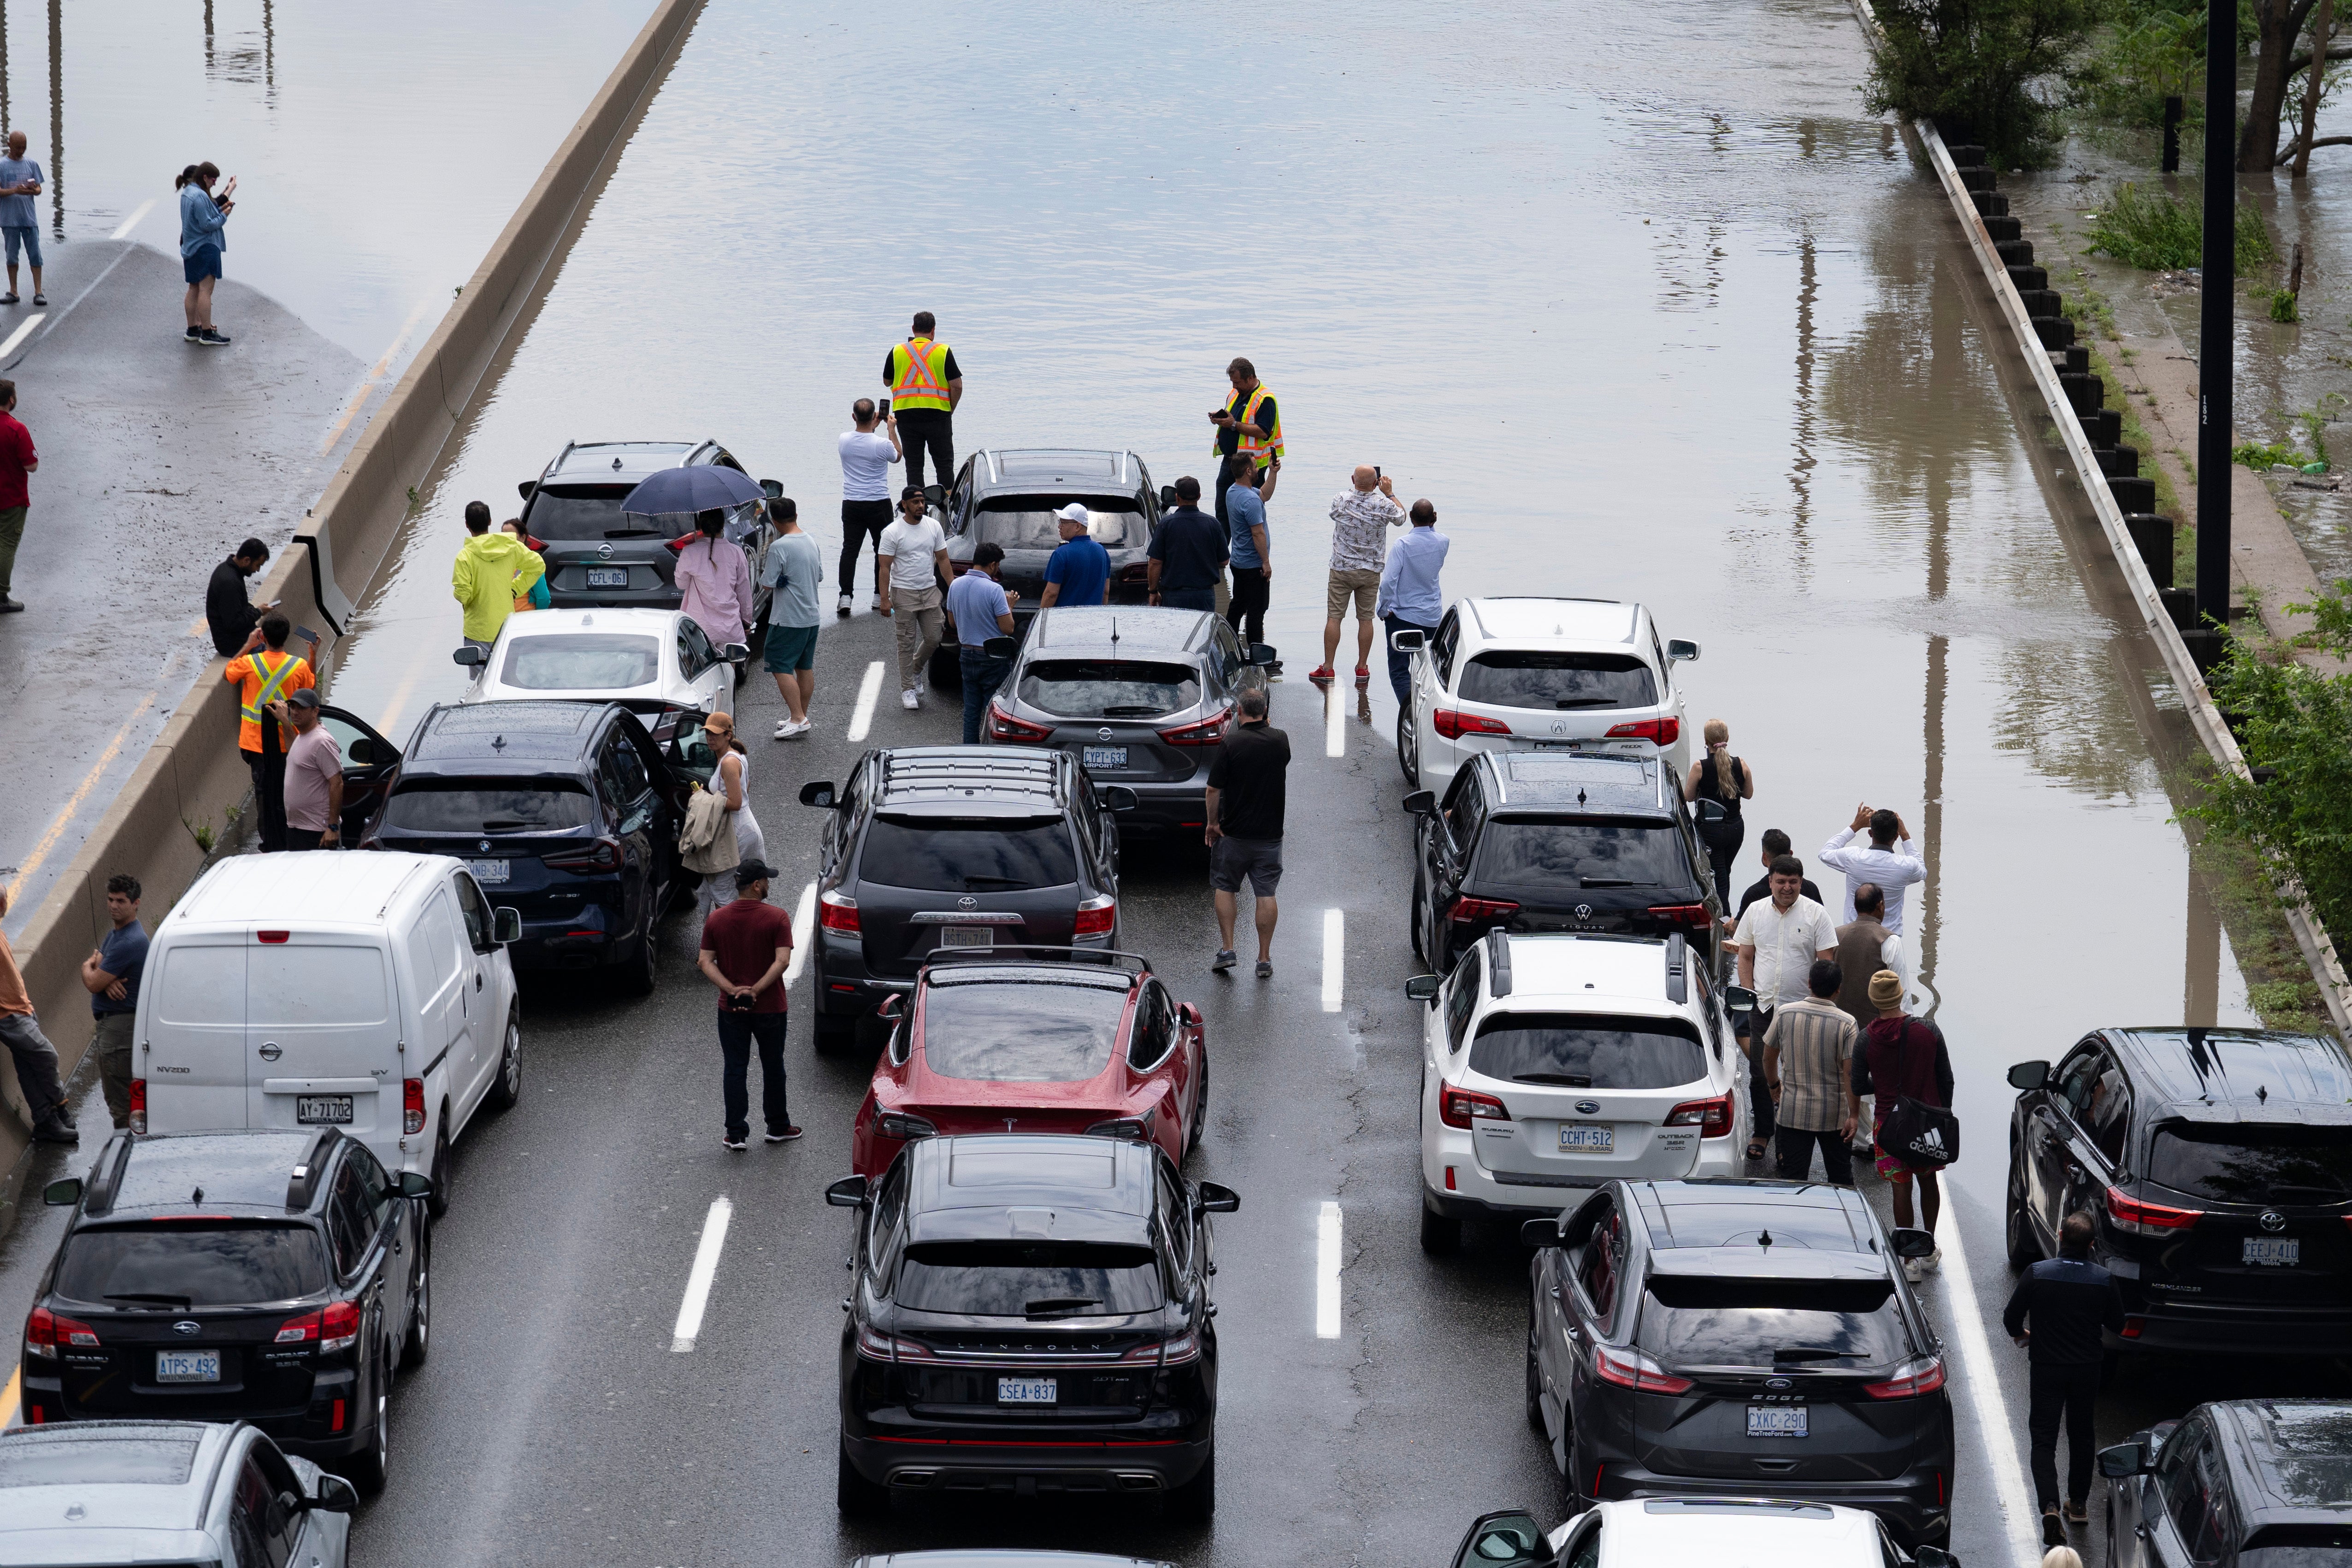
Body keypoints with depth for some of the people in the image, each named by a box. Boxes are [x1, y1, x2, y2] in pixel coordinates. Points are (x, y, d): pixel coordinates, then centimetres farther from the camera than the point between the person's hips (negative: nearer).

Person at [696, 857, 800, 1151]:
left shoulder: (716, 919, -2)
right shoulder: (777, 918, -12)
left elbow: (706, 962, -7)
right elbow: (782, 960, -21)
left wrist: (732, 989, -14)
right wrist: (756, 990, -20)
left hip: (731, 1007, 2)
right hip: (769, 1007, -2)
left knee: (735, 1069, 7)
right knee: (773, 1068, 15)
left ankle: (736, 1134, 6)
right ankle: (778, 1127, 27)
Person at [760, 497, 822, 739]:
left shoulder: (779, 547, -19)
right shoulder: (812, 543, 7)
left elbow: (768, 582, -17)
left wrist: (764, 567, 2)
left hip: (788, 619, -8)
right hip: (811, 616, 8)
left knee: (780, 666, -5)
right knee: (805, 667, 15)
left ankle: (798, 718, -12)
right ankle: (802, 717, 23)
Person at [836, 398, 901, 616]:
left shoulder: (844, 440, -6)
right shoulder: (882, 445, -16)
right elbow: (897, 457, 8)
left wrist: (873, 426, 27)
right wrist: (892, 430, 16)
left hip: (851, 505, 2)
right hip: (879, 504, -2)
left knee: (849, 550, 3)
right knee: (883, 550, 12)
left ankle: (845, 596, -7)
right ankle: (880, 596, 16)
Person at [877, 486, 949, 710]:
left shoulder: (934, 527, 4)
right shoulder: (893, 532, -9)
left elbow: (943, 559, 11)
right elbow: (885, 567, -9)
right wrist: (884, 599, -15)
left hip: (930, 591, 4)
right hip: (904, 593, -4)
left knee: (933, 639, 5)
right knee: (907, 643, -1)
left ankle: (916, 668, 33)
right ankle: (908, 689, 7)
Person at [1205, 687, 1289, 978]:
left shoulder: (1232, 743, -15)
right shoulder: (1280, 741, -3)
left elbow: (1214, 789, -13)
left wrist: (1213, 823, 1)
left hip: (1234, 831, -3)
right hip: (1270, 831, 3)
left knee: (1225, 887, 14)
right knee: (1266, 894, 7)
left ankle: (1227, 950, 8)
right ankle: (1264, 959, 7)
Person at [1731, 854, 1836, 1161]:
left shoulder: (1816, 915, -3)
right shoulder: (1755, 912, 7)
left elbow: (1826, 961, -3)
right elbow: (1745, 957, 12)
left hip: (1802, 1009, -3)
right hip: (1763, 1006, 3)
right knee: (1760, 1074, 6)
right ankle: (1761, 1133, 17)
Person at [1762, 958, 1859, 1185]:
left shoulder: (1785, 1014, -6)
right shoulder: (1846, 1024, -14)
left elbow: (1769, 1057, 6)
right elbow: (1850, 1073, -15)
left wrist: (1774, 1085, 25)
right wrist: (1854, 1115, -8)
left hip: (1793, 1113, 1)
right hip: (1834, 1115, -1)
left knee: (1793, 1178, 4)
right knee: (1840, 1176, 16)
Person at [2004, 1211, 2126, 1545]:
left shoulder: (2036, 1274, -16)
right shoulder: (2103, 1280, -10)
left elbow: (2011, 1318, -10)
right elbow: (2117, 1325, 2)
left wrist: (2020, 1334, 14)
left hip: (2046, 1367, -2)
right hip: (2087, 1368, 2)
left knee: (2044, 1438, 1)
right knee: (2082, 1436, 20)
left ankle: (2049, 1506, -17)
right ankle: (2078, 1504, 31)